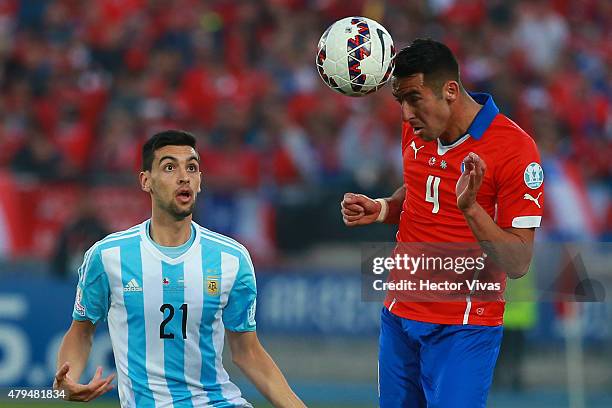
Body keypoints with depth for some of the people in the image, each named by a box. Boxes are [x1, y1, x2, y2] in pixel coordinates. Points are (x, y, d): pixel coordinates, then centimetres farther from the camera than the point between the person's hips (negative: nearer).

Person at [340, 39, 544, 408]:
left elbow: (518, 264, -18)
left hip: (464, 329, -6)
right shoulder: (416, 129, 3)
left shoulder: (515, 148, -18)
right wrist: (380, 209, 2)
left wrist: (471, 209, -32)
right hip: (400, 313, 6)